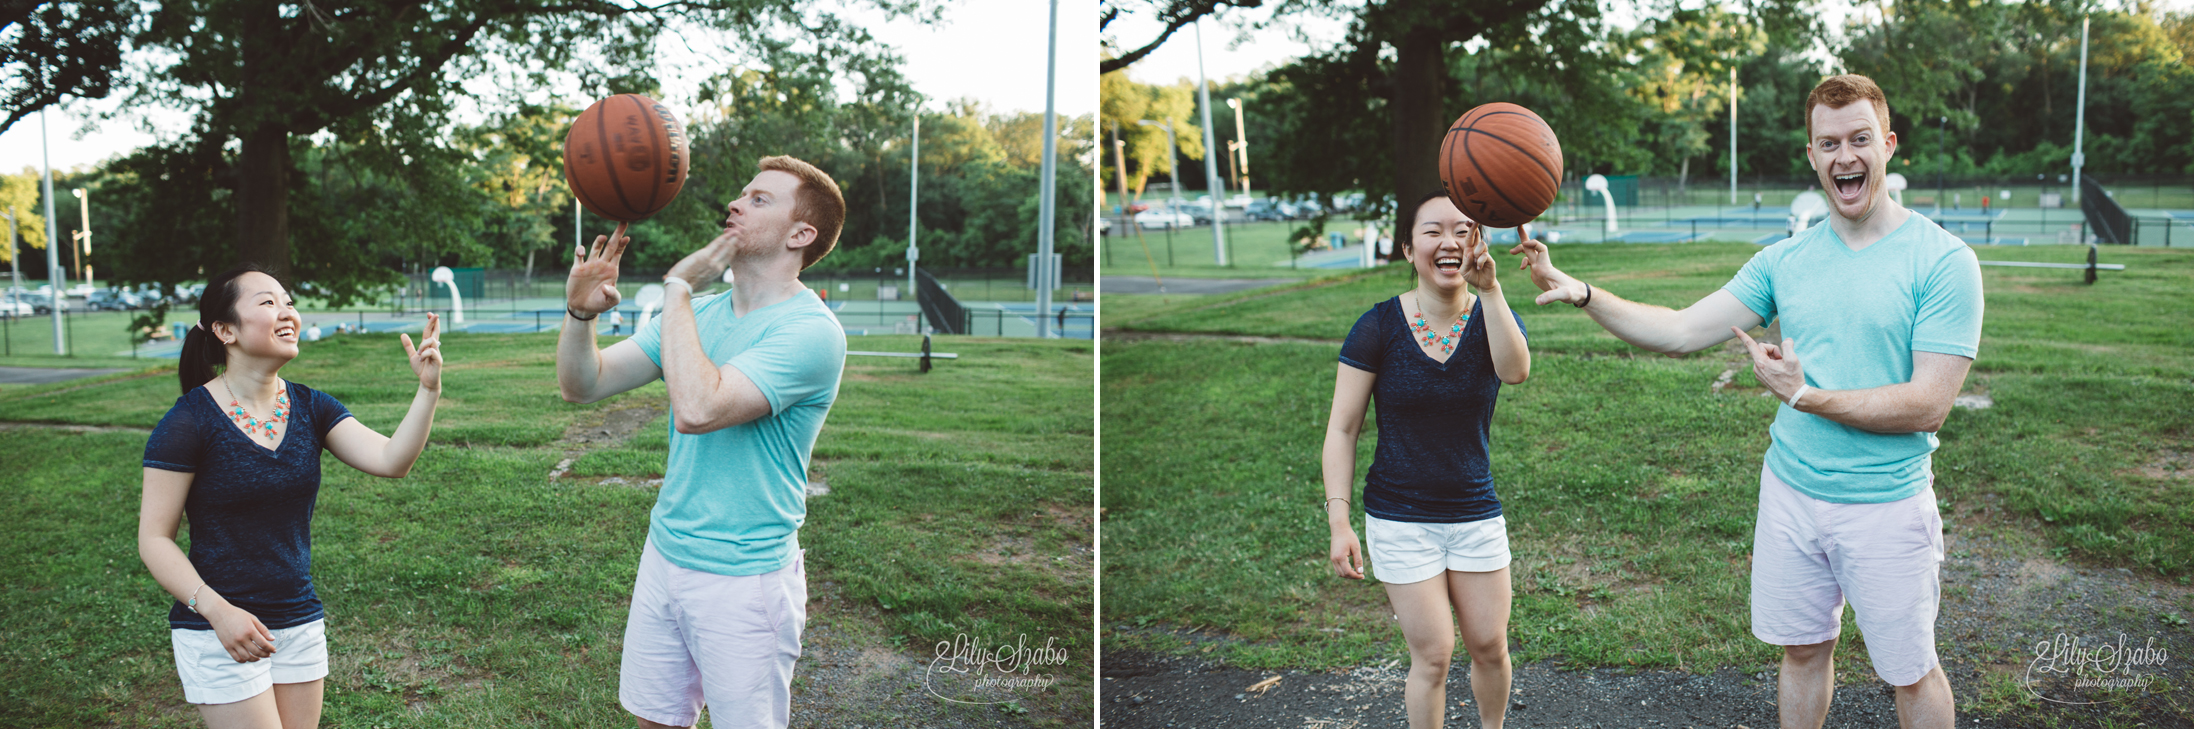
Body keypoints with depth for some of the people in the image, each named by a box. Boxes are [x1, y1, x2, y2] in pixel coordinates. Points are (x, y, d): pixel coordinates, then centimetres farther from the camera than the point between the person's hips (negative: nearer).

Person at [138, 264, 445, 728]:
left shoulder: (310, 408, 3)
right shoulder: (190, 421, -12)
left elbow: (391, 461, -10)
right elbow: (154, 538, -12)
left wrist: (428, 390, -25)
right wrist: (216, 610, -24)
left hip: (301, 625, 5)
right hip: (218, 635, -5)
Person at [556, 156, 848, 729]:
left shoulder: (811, 332, -19)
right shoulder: (701, 313, 6)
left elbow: (697, 409, -31)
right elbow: (584, 385, 4)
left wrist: (678, 288, -21)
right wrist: (580, 313, -16)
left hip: (744, 579, -7)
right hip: (665, 553, 7)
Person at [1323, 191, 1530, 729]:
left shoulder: (1493, 318, -3)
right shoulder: (1379, 327, -9)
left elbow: (1515, 371, -28)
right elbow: (1342, 429, -6)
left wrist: (1489, 289, -38)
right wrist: (1338, 520, -13)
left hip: (1476, 513, 3)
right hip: (1400, 518, -2)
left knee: (1490, 647, 11)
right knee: (1432, 655, 0)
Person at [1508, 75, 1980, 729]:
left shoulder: (1943, 261, -12)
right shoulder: (1785, 260, 3)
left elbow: (1927, 406, -16)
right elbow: (1682, 331, -1)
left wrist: (1805, 394, -19)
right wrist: (1581, 294, -14)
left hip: (1887, 504, -4)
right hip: (1790, 491, 4)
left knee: (1911, 673, 10)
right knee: (1803, 651, 17)